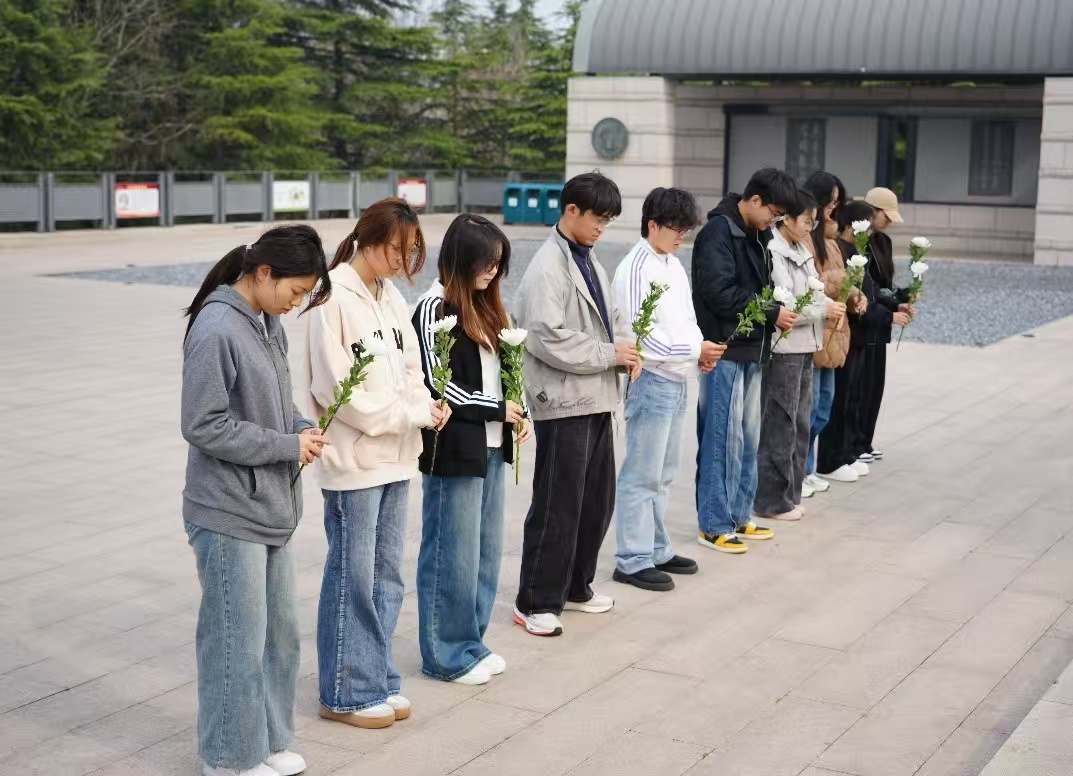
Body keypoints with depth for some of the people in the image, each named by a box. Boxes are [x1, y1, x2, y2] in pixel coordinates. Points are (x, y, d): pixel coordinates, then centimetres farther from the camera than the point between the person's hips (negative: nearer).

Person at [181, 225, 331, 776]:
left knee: (280, 632, 17)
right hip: (230, 514, -9)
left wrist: (301, 427, -2)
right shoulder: (216, 331, -19)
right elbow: (204, 426, -20)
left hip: (273, 509, 9)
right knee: (239, 641, 3)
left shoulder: (267, 324, 7)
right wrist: (288, 445, -16)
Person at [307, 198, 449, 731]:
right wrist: (411, 413, -16)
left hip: (395, 459, 8)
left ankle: (377, 679, 26)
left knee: (386, 577, 14)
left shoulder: (391, 297, 10)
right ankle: (346, 693, 14)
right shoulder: (335, 299, -14)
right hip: (353, 461, -7)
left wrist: (427, 405, -7)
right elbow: (336, 389, -18)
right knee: (352, 579, 2)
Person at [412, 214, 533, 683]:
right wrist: (498, 410, -11)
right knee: (453, 555, 0)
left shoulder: (483, 306, 13)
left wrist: (519, 414, 4)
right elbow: (438, 385, -16)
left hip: (490, 447, 9)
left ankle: (471, 641, 26)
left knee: (487, 550, 14)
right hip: (454, 449, -8)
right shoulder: (435, 308, -12)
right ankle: (445, 655, 11)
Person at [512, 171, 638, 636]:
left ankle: (575, 587, 29)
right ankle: (536, 602, 9)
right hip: (563, 402, -9)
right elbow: (548, 339, -22)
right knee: (558, 505, -2)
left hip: (596, 398, 9)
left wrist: (622, 355, 4)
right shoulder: (548, 268, -14)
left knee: (597, 499, 15)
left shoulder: (588, 262, 14)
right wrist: (609, 355, -15)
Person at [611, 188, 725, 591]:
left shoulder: (673, 265, 13)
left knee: (663, 474, 16)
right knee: (642, 476, -3)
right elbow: (639, 334, -19)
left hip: (678, 380, 9)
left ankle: (656, 549, 26)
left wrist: (701, 350, 1)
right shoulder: (636, 269, -14)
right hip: (653, 380, -9)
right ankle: (633, 560, 3)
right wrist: (693, 351, -17)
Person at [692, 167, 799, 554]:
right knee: (723, 437, -5)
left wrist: (777, 310, 2)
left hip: (750, 350, 9)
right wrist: (772, 313, -14)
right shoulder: (718, 232, -14)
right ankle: (714, 525, 3)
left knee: (747, 436, 14)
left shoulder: (756, 235, 14)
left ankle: (739, 516, 24)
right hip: (725, 349, -9)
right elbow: (720, 293, -21)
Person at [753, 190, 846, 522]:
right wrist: (823, 312, -14)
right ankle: (771, 501, 6)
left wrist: (831, 305, -3)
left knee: (799, 424, 15)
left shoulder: (801, 251, 14)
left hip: (804, 348, 10)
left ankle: (789, 494, 24)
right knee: (779, 426, -3)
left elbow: (813, 292, 17)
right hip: (783, 349, -10)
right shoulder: (774, 253, -15)